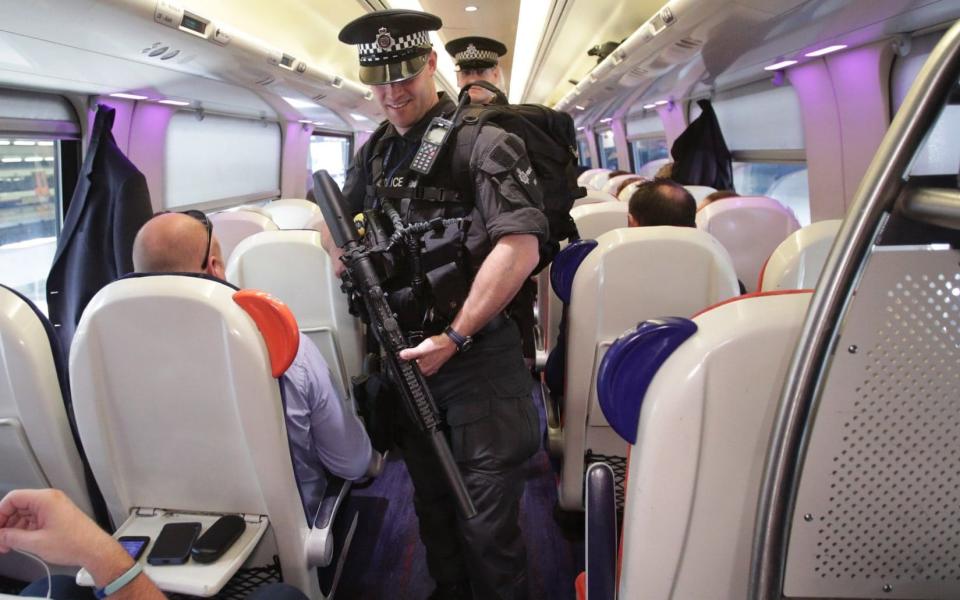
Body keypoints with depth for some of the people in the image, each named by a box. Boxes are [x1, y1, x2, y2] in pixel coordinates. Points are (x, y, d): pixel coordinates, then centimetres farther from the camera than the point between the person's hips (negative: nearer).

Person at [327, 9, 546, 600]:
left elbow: (520, 248, -21)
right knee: (431, 500, 22)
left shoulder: (484, 141, -10)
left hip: (478, 354, -6)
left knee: (488, 521, 2)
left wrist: (454, 339, -20)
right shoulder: (375, 151, 11)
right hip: (405, 352, 7)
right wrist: (346, 255, 0)